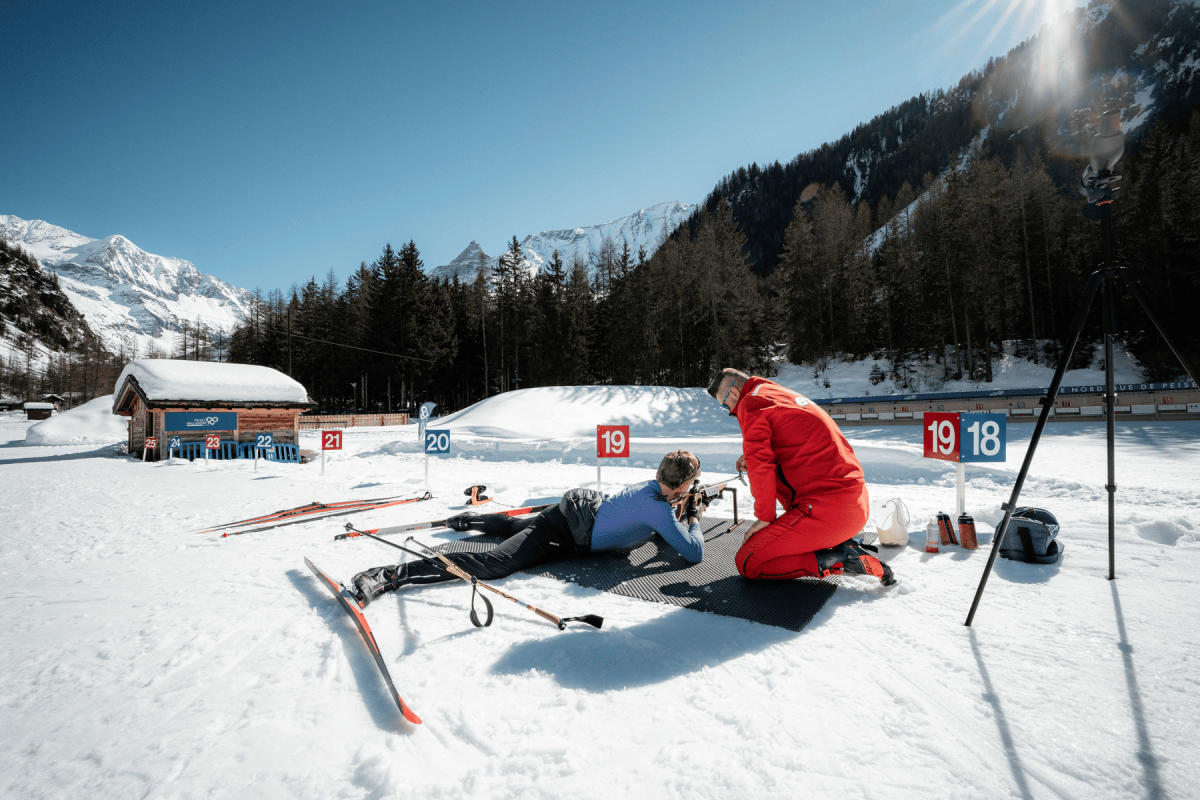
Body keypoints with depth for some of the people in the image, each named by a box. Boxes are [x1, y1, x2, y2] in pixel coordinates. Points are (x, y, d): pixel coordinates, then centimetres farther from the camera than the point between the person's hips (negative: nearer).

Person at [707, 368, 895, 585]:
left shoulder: (751, 402, -5)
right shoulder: (788, 395, 21)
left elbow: (760, 464, -15)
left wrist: (764, 517, -3)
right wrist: (753, 456, 23)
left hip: (826, 509, -9)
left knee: (747, 564, -2)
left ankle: (843, 559, -8)